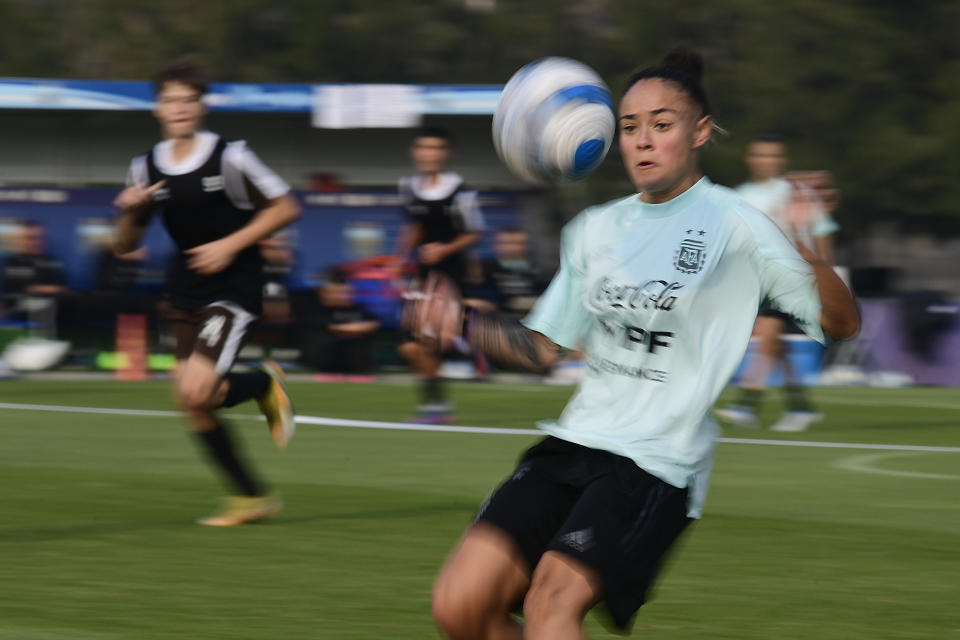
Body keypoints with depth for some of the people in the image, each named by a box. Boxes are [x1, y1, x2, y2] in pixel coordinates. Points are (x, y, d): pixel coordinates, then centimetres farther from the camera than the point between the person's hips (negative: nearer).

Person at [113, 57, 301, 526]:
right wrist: (130, 210, -12)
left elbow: (284, 207, -6)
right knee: (193, 408, 4)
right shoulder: (147, 168, 3)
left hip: (234, 288, -6)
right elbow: (124, 246, 9)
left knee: (196, 391, -21)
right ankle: (251, 496, 18)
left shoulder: (229, 157, -11)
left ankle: (266, 384, 9)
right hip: (185, 290, 6)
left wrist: (231, 245, -15)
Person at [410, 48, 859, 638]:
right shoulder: (595, 230, 15)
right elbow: (545, 346, 23)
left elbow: (842, 323, -8)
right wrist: (464, 326, 7)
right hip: (576, 438, 6)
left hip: (658, 463, -6)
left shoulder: (733, 224, -3)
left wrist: (809, 253, -28)